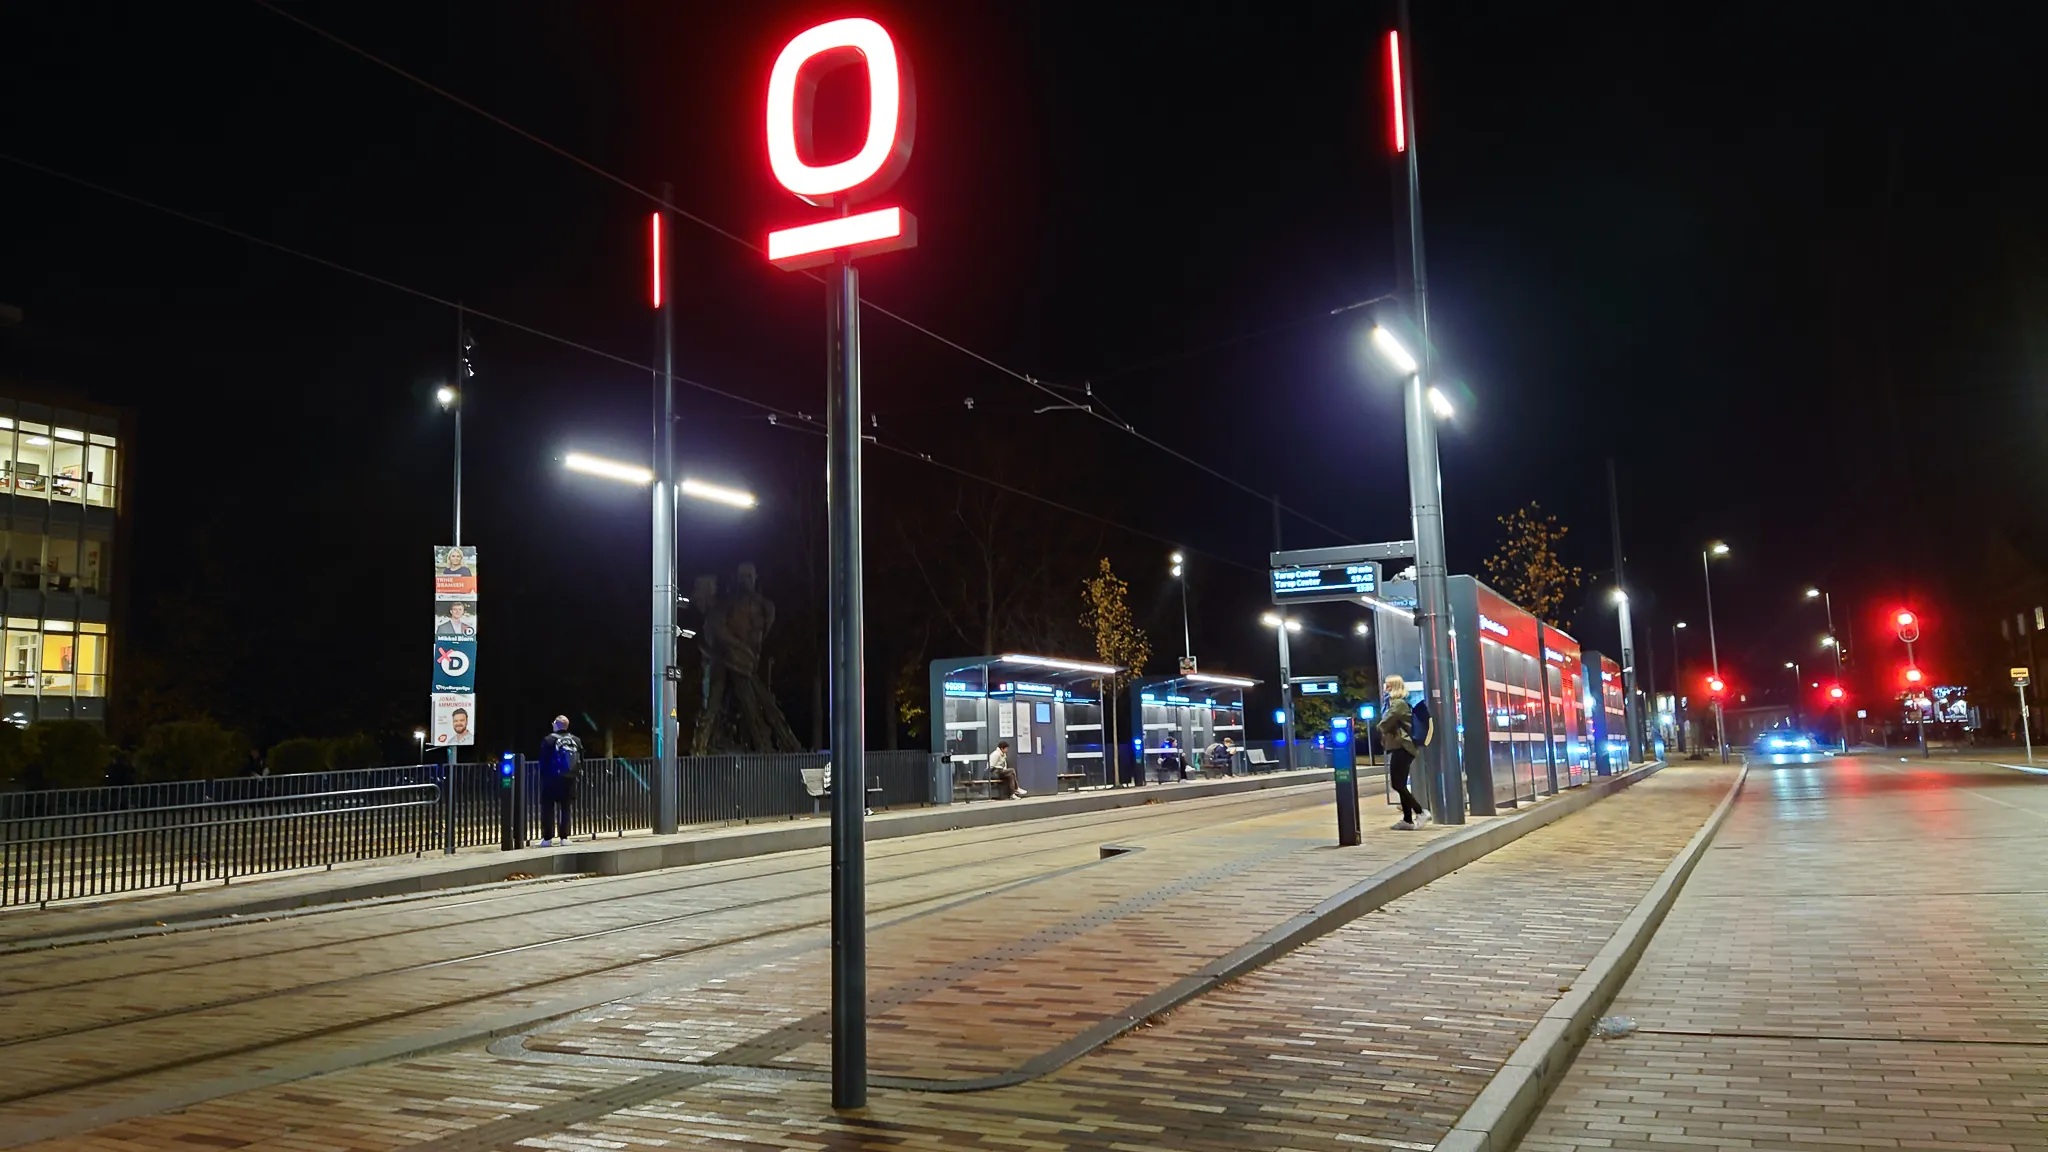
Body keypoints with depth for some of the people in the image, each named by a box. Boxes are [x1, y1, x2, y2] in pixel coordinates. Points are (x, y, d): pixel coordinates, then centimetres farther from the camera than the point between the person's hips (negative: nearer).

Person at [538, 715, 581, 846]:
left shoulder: (548, 740, -8)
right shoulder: (576, 740, 5)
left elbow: (543, 761, -9)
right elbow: (581, 760, 3)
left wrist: (543, 776, 2)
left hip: (552, 779, -4)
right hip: (569, 780, 4)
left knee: (548, 808, 2)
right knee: (565, 808, 10)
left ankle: (547, 838, -2)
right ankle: (564, 837, 7)